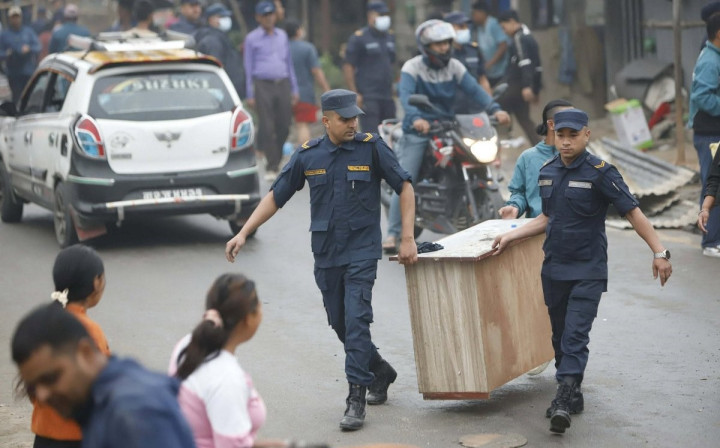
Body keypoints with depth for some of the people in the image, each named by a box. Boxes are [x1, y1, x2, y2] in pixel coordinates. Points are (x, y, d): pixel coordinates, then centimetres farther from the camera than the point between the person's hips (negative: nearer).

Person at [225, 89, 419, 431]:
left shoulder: (371, 148, -6)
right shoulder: (308, 155, 2)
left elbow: (405, 188, -1)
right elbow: (276, 197, 8)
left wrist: (407, 239, -6)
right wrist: (243, 233, 0)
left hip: (361, 251, -4)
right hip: (326, 254, 4)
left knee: (356, 319, -15)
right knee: (339, 323, 12)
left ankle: (356, 399, -13)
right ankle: (381, 373, 36)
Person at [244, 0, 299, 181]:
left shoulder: (282, 36, 15)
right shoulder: (252, 38, 4)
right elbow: (249, 67, 4)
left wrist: (294, 89, 15)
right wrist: (250, 95, -1)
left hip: (283, 84, 4)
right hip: (263, 86, -4)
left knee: (284, 127, 2)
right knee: (267, 127, -7)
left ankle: (274, 160, 20)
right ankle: (271, 167, -4)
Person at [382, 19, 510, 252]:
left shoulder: (454, 67, 4)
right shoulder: (412, 67, -9)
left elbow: (474, 89, -8)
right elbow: (406, 95, -26)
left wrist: (495, 109, -25)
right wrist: (416, 118, -46)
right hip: (417, 131, -4)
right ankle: (392, 234, -9)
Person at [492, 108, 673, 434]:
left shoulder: (600, 173, -11)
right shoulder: (547, 173, 7)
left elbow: (632, 212, -12)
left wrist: (659, 251, -18)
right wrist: (511, 236, 14)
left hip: (588, 271, -6)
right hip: (554, 269, 6)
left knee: (575, 336, -14)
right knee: (560, 337, 13)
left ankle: (563, 403, -20)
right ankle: (572, 396, 26)